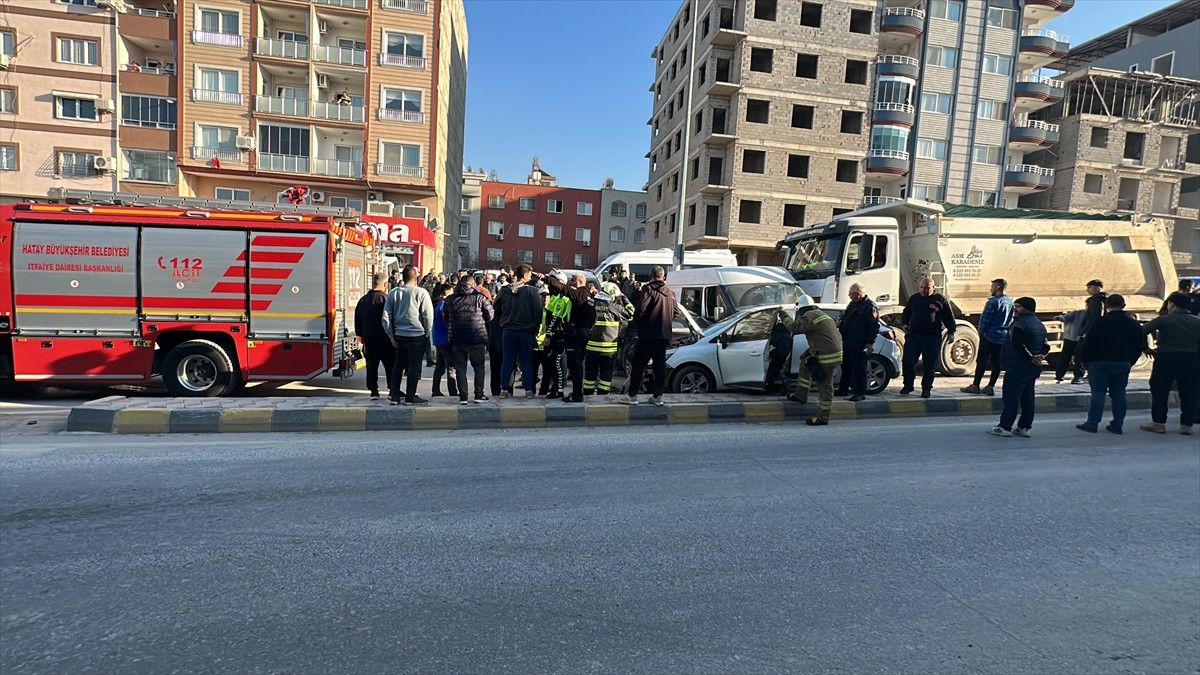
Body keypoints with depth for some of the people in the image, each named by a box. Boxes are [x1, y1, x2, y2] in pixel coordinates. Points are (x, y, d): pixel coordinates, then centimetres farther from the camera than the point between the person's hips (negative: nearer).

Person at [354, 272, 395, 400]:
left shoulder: (363, 300, 7)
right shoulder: (387, 299, -11)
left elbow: (357, 322, 14)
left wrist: (361, 335, 22)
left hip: (368, 338, 5)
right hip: (385, 338, -5)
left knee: (371, 366, 10)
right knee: (391, 365, 5)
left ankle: (373, 391, 10)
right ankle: (393, 390, 8)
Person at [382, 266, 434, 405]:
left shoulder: (393, 293, 6)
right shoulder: (421, 292, -9)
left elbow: (386, 316, 7)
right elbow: (428, 315, -10)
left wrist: (391, 335, 12)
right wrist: (427, 333, 2)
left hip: (399, 335, 5)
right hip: (417, 335, -5)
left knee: (398, 366, 12)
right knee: (414, 366, 2)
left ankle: (394, 397, 15)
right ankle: (410, 397, 6)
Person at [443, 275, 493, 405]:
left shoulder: (450, 299, 5)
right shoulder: (479, 298, -4)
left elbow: (445, 318, 12)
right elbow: (490, 315, 0)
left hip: (456, 338, 2)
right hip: (477, 337, -2)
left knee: (460, 367, 8)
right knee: (478, 367, 10)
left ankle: (463, 397, 6)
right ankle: (479, 395, 10)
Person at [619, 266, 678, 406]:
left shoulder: (648, 289, -9)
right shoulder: (670, 293, 11)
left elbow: (640, 308, -19)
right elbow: (676, 312, 16)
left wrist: (636, 321, -2)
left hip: (648, 333, -6)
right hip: (664, 334, 6)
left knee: (638, 364, 0)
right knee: (660, 365, 11)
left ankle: (632, 395, 3)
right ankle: (657, 396, 13)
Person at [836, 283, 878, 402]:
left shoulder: (870, 306, -10)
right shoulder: (852, 304, 17)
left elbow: (874, 326, -15)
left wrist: (870, 342, -19)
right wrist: (840, 323, 8)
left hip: (859, 344, -9)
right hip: (847, 343, 9)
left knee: (859, 368, -3)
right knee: (846, 367, 15)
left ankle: (860, 393, 3)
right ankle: (843, 389, 24)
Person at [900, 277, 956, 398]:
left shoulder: (940, 300, 3)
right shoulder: (914, 298, 12)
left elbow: (948, 317, 4)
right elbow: (906, 313, 21)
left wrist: (951, 332, 0)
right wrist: (904, 323, 4)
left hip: (932, 338, -2)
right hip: (913, 336, 2)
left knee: (930, 365, 2)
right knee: (908, 360, -3)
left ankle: (926, 388, 13)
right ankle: (908, 385, 11)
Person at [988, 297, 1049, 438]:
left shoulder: (1019, 323, -15)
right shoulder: (1039, 324, 15)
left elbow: (1017, 345, -23)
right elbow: (1046, 346, 13)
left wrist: (1031, 357, -13)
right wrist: (1040, 356, -3)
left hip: (1018, 366, -9)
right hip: (1033, 368, 9)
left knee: (1011, 396, -7)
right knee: (1027, 397, 11)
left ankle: (1005, 427, -6)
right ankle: (1025, 427, 14)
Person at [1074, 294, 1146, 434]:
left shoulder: (1101, 322, -9)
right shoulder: (1134, 324, 9)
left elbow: (1090, 343, -12)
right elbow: (1139, 346, 12)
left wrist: (1084, 359, -4)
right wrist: (1130, 362, 19)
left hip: (1101, 362, -5)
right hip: (1123, 364, 5)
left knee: (1098, 393, -3)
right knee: (1119, 394, 8)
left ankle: (1092, 423, -2)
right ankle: (1117, 425, 10)